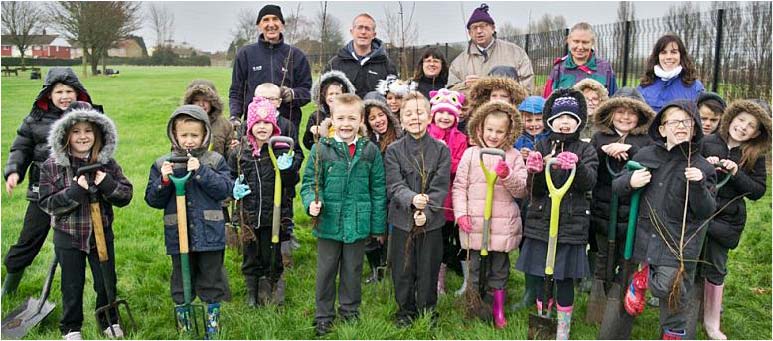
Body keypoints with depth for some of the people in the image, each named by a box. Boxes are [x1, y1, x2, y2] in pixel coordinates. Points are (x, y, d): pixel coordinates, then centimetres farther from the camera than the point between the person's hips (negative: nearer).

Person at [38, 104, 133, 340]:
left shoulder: (107, 164, -4)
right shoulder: (51, 166, -8)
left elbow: (125, 196, -3)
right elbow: (47, 204, -10)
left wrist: (107, 184, -22)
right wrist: (74, 191, -25)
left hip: (102, 234, 1)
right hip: (68, 237, -1)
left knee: (107, 282, 13)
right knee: (72, 285, 13)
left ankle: (109, 321, 35)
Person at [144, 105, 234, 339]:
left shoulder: (215, 161, 0)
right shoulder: (163, 164, 2)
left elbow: (225, 190, -11)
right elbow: (152, 200, 1)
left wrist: (201, 172, -19)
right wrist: (164, 181, -16)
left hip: (210, 234, -1)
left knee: (212, 278, 11)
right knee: (181, 278, 14)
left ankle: (213, 318, 27)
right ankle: (182, 316, 31)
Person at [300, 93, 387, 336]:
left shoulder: (370, 151, -1)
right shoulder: (320, 149, -6)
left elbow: (378, 190, 3)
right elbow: (309, 182, -1)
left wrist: (378, 225, 3)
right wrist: (311, 202, -21)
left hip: (358, 224, 1)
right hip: (329, 223, -1)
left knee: (352, 271, 17)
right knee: (326, 272, 11)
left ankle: (350, 311, 36)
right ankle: (323, 316, 27)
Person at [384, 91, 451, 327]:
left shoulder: (441, 150, -1)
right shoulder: (393, 150, -1)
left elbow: (440, 187, -7)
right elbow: (394, 185, -10)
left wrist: (426, 212, -19)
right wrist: (412, 199, -29)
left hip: (432, 221, 0)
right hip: (402, 220, 0)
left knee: (428, 269, 10)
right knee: (403, 270, 10)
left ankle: (427, 311, 29)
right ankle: (405, 312, 29)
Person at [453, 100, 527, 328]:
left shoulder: (513, 156, 1)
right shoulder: (471, 154, 2)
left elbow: (522, 191, -2)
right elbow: (459, 186, 3)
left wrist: (507, 175, -19)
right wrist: (461, 213, -4)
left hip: (503, 224, 0)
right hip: (475, 223, 0)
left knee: (500, 268, 12)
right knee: (477, 267, 11)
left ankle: (499, 309, 27)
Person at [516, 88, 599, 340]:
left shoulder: (585, 151, 3)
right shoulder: (541, 147, 4)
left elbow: (590, 182, -14)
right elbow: (535, 191, -4)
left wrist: (576, 166, -34)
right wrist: (535, 172, -26)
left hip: (571, 225, -1)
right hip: (540, 222, 1)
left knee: (565, 279, 5)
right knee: (540, 276, 10)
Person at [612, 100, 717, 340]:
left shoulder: (702, 167, -3)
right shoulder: (646, 155, 1)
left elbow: (706, 212, -5)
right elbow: (615, 187, 8)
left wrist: (699, 186, -22)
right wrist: (629, 182, -14)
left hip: (679, 241, -2)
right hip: (647, 235, 2)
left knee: (667, 288, -5)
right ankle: (642, 276, 44)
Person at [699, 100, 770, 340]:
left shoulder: (756, 156, -1)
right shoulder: (707, 143, -5)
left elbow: (758, 191, -4)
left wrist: (736, 174, -18)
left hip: (725, 219, 1)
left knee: (716, 270, 11)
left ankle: (711, 321, 25)